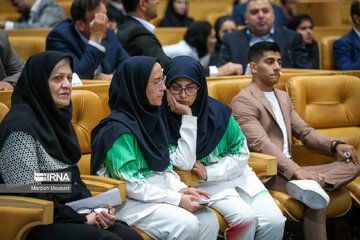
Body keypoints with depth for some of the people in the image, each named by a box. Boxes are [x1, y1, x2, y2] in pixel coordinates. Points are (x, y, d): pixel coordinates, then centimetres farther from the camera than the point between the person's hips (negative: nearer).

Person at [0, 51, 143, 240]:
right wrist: (82, 218, -13)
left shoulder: (60, 119, 16)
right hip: (40, 224, -8)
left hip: (72, 214, 8)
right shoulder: (21, 127, -12)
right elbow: (28, 195, -17)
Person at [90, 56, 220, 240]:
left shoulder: (152, 118, 12)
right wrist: (177, 199, -19)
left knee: (209, 219, -14)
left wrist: (181, 189, -3)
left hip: (160, 192, 8)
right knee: (186, 224, -29)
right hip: (131, 202, -8)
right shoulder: (119, 129, -15)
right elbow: (131, 185, -19)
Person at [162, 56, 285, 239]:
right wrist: (187, 117, -21)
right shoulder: (162, 119, -10)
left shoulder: (218, 111, -3)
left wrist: (209, 172, -11)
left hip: (236, 174, 4)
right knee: (245, 217, -28)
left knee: (274, 221, -17)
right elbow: (185, 164, -19)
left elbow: (241, 154, 3)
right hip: (204, 183, -3)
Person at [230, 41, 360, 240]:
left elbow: (304, 131, 21)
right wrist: (297, 171, -30)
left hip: (288, 170, 9)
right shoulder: (243, 101, -7)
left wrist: (335, 145, 0)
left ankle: (310, 185, -33)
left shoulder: (283, 97, 24)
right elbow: (261, 144, -19)